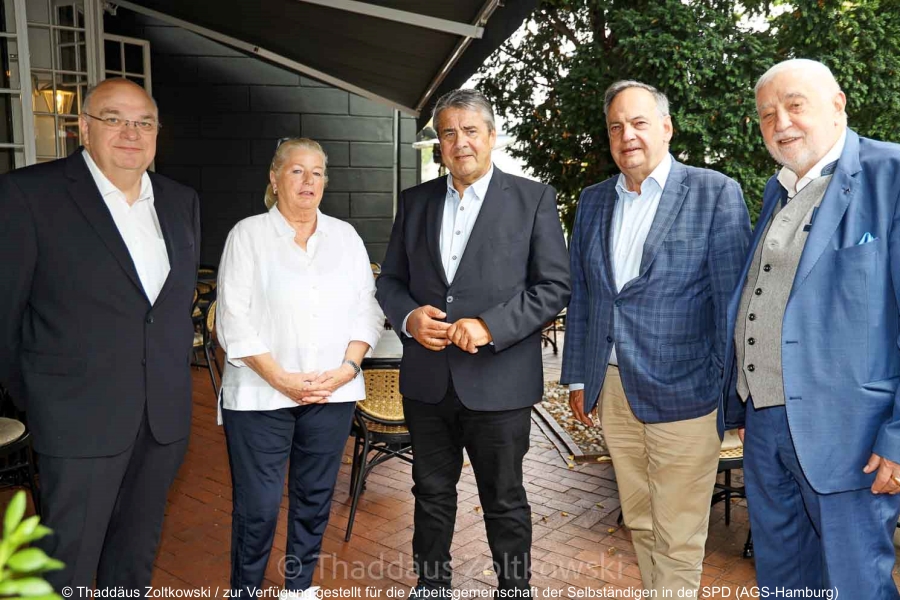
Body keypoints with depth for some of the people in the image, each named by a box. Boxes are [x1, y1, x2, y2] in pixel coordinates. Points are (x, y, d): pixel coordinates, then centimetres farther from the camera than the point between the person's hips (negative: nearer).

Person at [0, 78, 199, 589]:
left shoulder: (183, 202, 7)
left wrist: (176, 369, 13)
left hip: (165, 416, 5)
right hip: (82, 421, -4)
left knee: (137, 554, 18)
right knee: (68, 565, 9)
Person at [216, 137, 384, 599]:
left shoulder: (345, 236, 11)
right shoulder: (248, 235, 1)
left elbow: (366, 309, 7)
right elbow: (234, 319, -6)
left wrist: (348, 367, -7)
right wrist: (281, 379, -13)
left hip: (333, 393, 3)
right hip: (262, 394, -3)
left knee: (315, 497, 12)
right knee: (257, 505, 1)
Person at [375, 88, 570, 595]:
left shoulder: (534, 199, -2)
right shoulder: (415, 201, 9)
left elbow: (555, 286, -6)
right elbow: (390, 281, 13)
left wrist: (490, 326, -18)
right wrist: (409, 317, -9)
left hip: (498, 382, -3)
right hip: (427, 380, 4)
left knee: (505, 501, 11)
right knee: (432, 495, 18)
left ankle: (515, 588, 32)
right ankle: (431, 586, 37)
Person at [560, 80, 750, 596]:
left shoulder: (715, 193, -5)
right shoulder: (593, 201, 11)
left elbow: (733, 298, -7)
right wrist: (578, 377, 13)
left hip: (683, 393, -5)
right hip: (612, 392, 5)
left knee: (678, 542, 5)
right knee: (640, 524, 17)